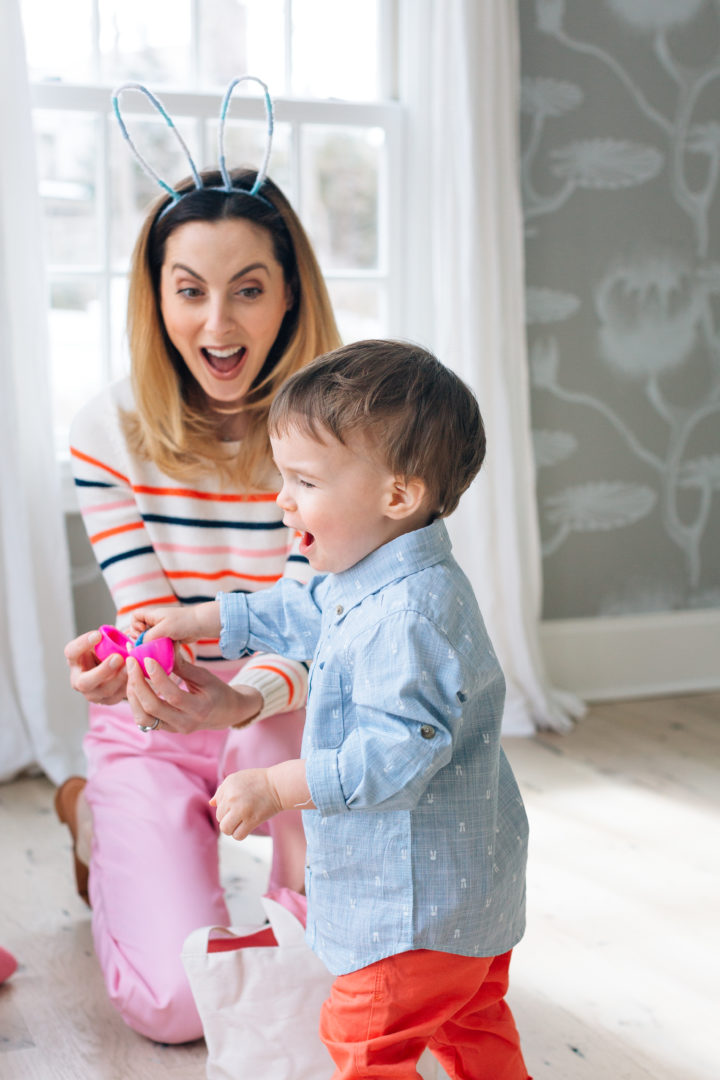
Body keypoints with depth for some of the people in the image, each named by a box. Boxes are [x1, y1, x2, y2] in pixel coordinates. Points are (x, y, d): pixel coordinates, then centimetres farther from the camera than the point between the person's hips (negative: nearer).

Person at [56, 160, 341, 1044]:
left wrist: (243, 698, -45)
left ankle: (306, 908, 6)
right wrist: (119, 665, -41)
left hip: (281, 717, 0)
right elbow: (149, 617, -15)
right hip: (153, 730, 0)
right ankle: (99, 818, 19)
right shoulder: (109, 431, -14)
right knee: (181, 1005, -13)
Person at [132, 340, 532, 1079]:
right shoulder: (366, 585, 4)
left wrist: (277, 786, -29)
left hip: (418, 899, -10)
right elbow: (300, 615, 23)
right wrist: (197, 621, 24)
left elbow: (398, 753, -34)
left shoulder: (409, 615, -30)